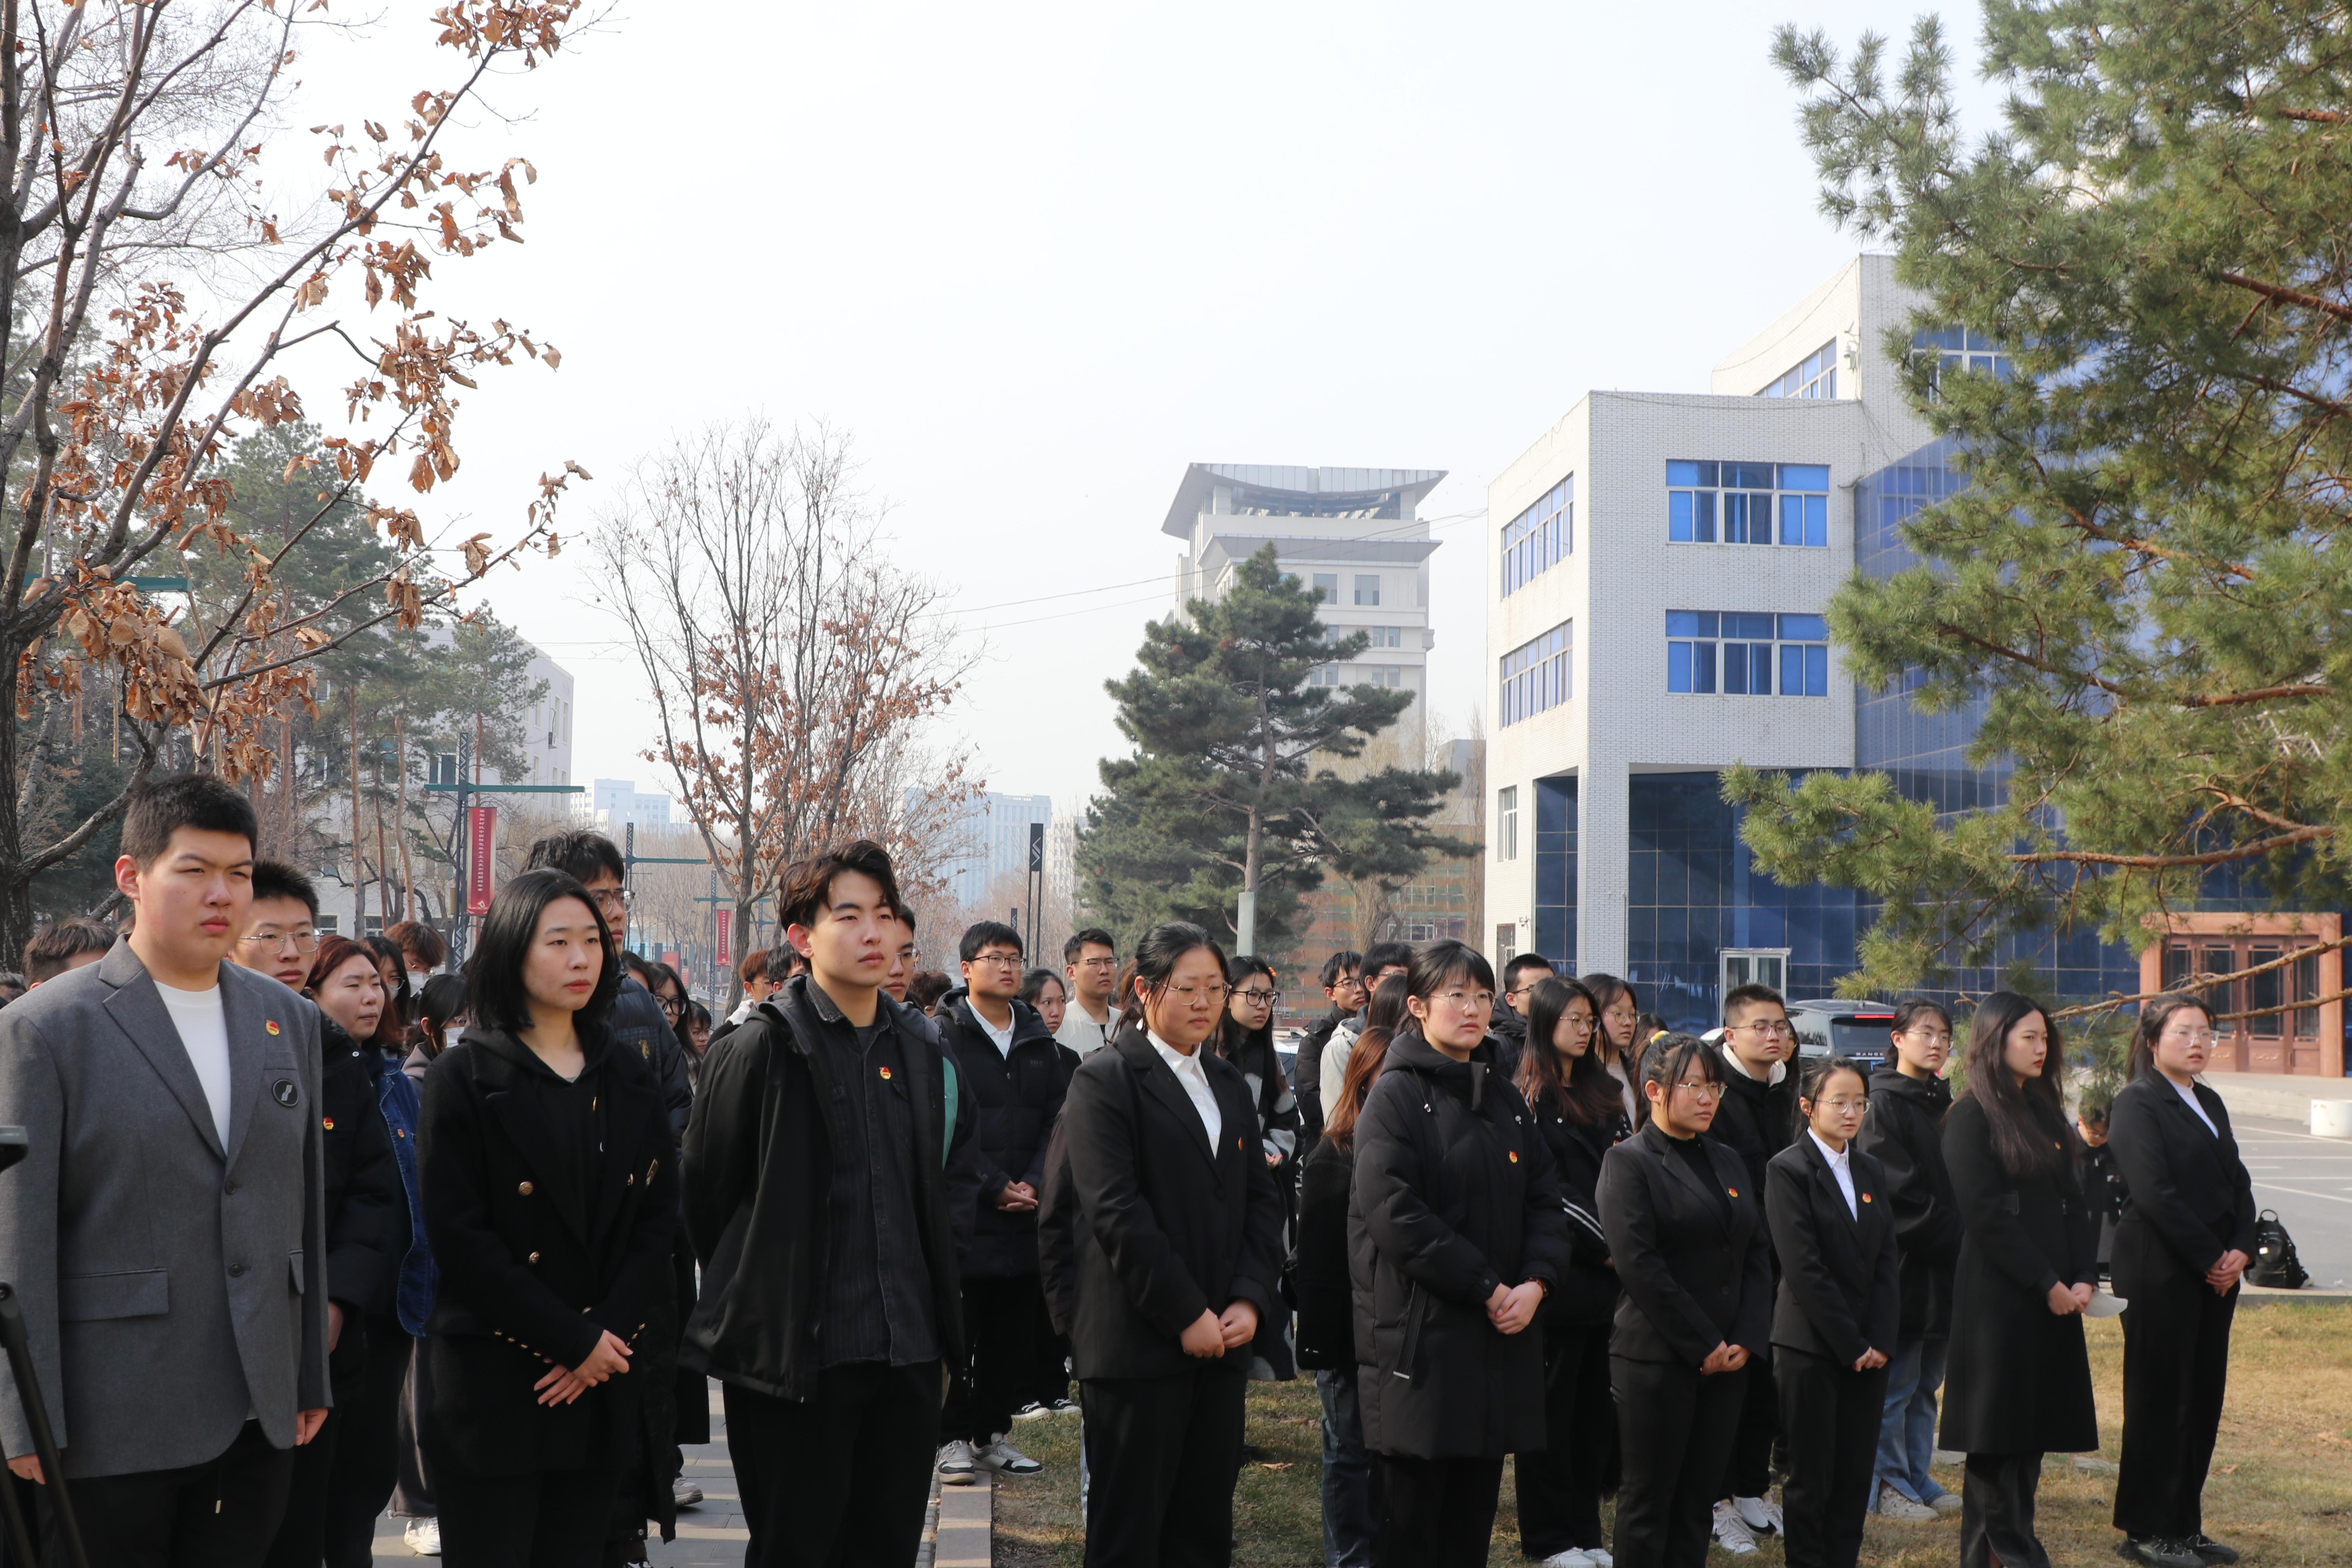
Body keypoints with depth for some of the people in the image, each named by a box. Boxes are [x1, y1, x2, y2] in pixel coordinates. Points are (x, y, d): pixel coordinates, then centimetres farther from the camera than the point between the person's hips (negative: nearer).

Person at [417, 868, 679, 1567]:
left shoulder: (630, 1080, 12)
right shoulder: (466, 1076, -2)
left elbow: (657, 1220, 6)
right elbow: (459, 1234, -10)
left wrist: (607, 1337, -9)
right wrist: (574, 1339, -13)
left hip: (601, 1379, 4)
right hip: (494, 1374, -4)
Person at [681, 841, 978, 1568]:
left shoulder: (919, 1050, 10)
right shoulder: (760, 1049, -9)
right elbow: (708, 1197, -3)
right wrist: (754, 1300, 6)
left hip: (908, 1349, 6)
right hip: (798, 1356, -5)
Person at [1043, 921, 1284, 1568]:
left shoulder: (1228, 1084, 17)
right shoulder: (1106, 1078, -5)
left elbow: (1261, 1201, 12)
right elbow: (1116, 1211, -13)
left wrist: (1250, 1299, -3)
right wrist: (1186, 1314, -15)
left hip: (1221, 1339, 6)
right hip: (1138, 1339, -6)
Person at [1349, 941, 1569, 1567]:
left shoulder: (1503, 1098, 15)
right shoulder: (1397, 1096, -6)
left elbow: (1544, 1199, 11)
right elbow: (1394, 1213, -17)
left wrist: (1535, 1282, -8)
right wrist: (1486, 1286, -16)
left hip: (1498, 1334, 6)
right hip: (1420, 1336, -6)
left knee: (1473, 1514, 9)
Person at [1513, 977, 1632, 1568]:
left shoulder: (1603, 1095, 15)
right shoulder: (1527, 1098, -6)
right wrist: (1605, 1246, -11)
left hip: (1606, 1275, 6)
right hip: (1559, 1275, -6)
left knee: (1596, 1403, 10)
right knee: (1553, 1406, 2)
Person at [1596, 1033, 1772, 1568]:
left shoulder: (1728, 1162, 15)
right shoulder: (1629, 1161, -6)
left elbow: (1756, 1255, 11)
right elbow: (1637, 1263, -14)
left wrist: (1746, 1339, -3)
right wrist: (1702, 1345, -14)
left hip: (1728, 1358, 6)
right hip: (1657, 1358, -6)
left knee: (1699, 1499, 8)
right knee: (1648, 1502, 2)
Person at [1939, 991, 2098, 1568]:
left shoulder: (2045, 1111, 14)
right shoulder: (1972, 1117, -9)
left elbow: (2071, 1201, 13)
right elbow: (1985, 1216, -14)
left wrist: (2083, 1277, 0)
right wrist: (2047, 1284, -13)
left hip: (2053, 1297, 8)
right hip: (1997, 1298, -8)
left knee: (2036, 1428, 9)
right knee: (1998, 1436, -1)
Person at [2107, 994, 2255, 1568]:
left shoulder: (2209, 1103, 16)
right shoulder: (2137, 1103, -9)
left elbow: (2238, 1182, 12)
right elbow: (2154, 1193, -16)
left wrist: (2241, 1249, -3)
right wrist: (2210, 1257, -14)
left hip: (2216, 1271, 8)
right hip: (2161, 1273, -8)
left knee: (2205, 1398, 9)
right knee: (2159, 1399, -2)